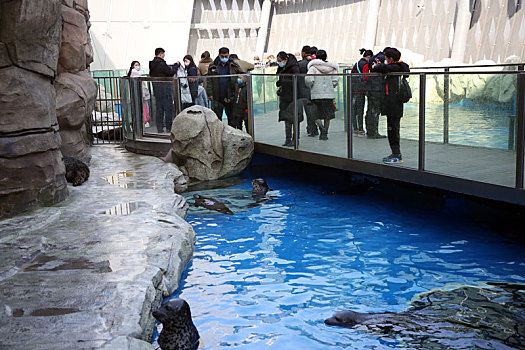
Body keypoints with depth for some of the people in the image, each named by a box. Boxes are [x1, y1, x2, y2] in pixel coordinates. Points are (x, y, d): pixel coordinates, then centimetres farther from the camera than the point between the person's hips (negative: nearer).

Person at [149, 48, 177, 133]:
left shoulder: (152, 64, 9)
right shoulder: (161, 64, -16)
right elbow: (171, 72, -13)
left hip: (156, 90, 8)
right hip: (165, 89, -8)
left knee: (159, 109, 10)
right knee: (168, 109, -1)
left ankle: (159, 128, 12)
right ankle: (169, 128, 0)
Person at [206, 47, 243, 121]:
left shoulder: (234, 66, 5)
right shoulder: (212, 67, 5)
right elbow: (209, 81, 3)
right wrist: (210, 94, -4)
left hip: (230, 97, 0)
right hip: (217, 98, 0)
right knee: (217, 117, 4)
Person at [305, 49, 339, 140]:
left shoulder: (313, 67, -6)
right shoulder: (331, 67, 5)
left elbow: (308, 79, -15)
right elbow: (336, 80, 1)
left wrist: (311, 87, 4)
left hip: (317, 94, -3)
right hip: (329, 94, 3)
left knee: (315, 113, 8)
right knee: (327, 115, 11)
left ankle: (321, 127, -16)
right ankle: (324, 134, 12)